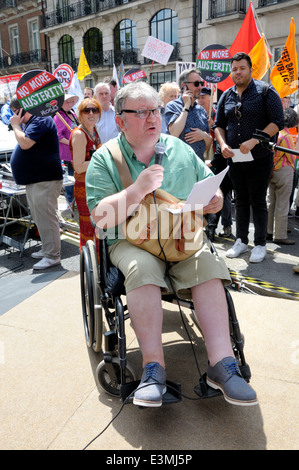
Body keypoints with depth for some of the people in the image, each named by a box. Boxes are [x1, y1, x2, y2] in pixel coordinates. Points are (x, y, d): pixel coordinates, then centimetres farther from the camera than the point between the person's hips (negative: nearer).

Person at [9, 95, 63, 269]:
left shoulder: (40, 121, -13)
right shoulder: (32, 122, 20)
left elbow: (25, 143, -22)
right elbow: (24, 144, 26)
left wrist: (16, 125, -10)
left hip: (45, 181, -11)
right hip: (34, 180, 11)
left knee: (46, 219, -7)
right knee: (40, 218, 16)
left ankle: (52, 256, 0)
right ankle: (47, 250, 27)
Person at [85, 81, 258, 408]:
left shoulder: (180, 149, 13)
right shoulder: (104, 159, 2)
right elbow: (101, 217, -8)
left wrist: (215, 199, -6)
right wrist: (138, 190, -20)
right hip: (131, 240, -2)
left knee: (208, 264, -26)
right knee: (142, 268, -34)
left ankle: (221, 362, -25)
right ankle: (153, 366, -25)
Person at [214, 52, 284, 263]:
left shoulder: (265, 91, -4)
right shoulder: (226, 96, 11)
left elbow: (278, 122, -10)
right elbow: (219, 125, 16)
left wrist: (253, 141, -20)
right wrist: (223, 145, -3)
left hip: (260, 158, -4)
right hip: (235, 158, 5)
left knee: (258, 201, 0)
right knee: (241, 200, 11)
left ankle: (260, 244, 13)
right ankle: (241, 241, 22)